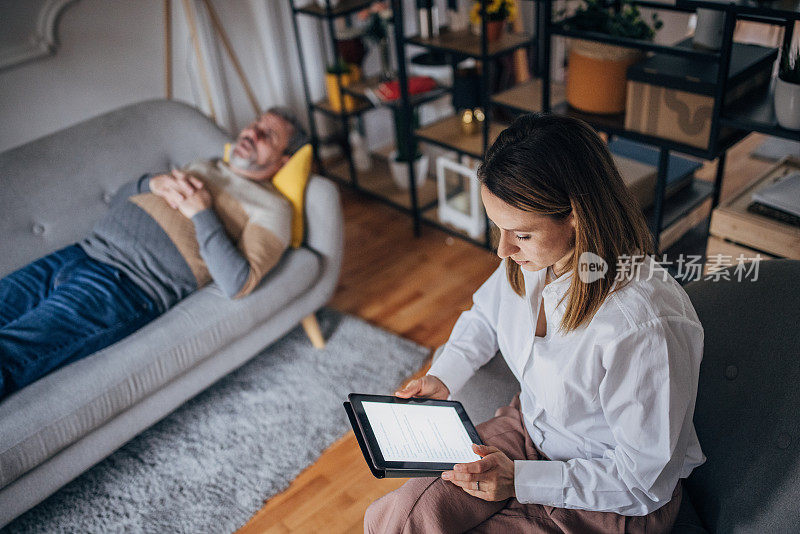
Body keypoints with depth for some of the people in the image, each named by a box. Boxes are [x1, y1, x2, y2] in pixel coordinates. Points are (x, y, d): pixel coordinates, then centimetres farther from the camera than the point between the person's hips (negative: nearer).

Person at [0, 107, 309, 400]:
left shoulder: (271, 205, 3)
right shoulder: (203, 167, 26)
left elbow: (238, 285, -13)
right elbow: (120, 198, 28)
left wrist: (202, 213, -12)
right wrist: (152, 183, 5)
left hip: (126, 285, -8)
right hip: (80, 253, 8)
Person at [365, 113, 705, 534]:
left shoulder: (647, 329, -34)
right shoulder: (531, 258, -12)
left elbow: (644, 481, -22)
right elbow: (485, 315, 11)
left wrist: (521, 479, -25)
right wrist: (441, 378, -4)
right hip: (529, 428, 6)